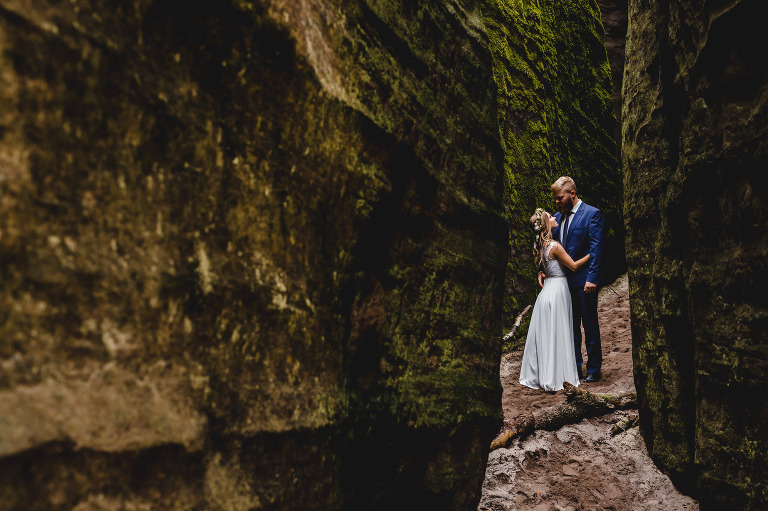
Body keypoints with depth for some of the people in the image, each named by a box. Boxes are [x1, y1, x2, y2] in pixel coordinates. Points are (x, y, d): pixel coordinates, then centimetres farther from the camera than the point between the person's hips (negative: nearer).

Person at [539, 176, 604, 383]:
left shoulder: (592, 214, -7)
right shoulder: (557, 217, 11)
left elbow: (596, 249, -12)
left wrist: (592, 278, -18)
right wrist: (542, 270, 3)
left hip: (584, 281, -6)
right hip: (563, 280, 6)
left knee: (590, 326, 4)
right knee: (570, 326, 13)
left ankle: (594, 369, 15)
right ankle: (575, 368, 24)